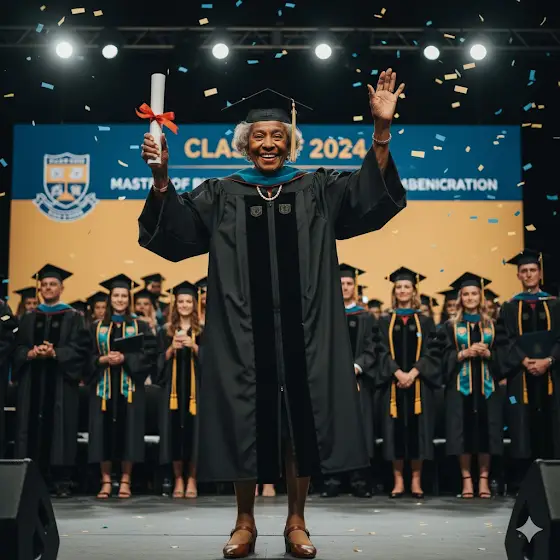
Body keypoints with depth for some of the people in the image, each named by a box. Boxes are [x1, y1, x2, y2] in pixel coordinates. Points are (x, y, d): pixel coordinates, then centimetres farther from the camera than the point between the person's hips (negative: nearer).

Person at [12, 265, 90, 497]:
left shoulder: (73, 317, 7)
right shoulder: (28, 318, 16)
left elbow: (80, 348, -4)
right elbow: (17, 348, 9)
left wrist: (55, 353, -17)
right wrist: (31, 353, -12)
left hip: (61, 380, -3)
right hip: (32, 381, 3)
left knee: (59, 428, -4)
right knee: (32, 428, -1)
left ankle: (61, 481, -2)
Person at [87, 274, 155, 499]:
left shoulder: (140, 326, 7)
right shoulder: (97, 327, 10)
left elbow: (149, 354, -3)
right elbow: (87, 356, 6)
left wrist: (124, 358, -15)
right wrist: (104, 359, -13)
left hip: (129, 387, -1)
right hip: (103, 387, 1)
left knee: (128, 431, -3)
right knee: (105, 432, -1)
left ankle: (125, 481, 3)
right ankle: (106, 481, 3)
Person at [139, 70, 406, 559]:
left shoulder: (317, 191, 9)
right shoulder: (222, 196, 8)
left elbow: (371, 196, -6)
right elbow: (176, 231, -5)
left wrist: (381, 130, -19)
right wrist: (161, 177, -22)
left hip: (302, 334, 0)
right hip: (245, 335, 0)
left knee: (303, 426, 3)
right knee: (245, 426, 4)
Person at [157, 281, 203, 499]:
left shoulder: (202, 331, 8)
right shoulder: (166, 331, 12)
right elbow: (160, 361, 7)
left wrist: (193, 346, -15)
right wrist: (171, 348, -10)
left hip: (195, 386, -1)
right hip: (173, 387, 1)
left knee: (193, 428, -5)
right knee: (174, 429, -2)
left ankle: (191, 479, 1)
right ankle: (178, 480, 4)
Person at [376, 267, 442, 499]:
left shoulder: (425, 322, 9)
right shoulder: (385, 322, 9)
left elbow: (431, 352, 0)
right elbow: (382, 352, 0)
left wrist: (413, 373, -15)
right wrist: (398, 373, -15)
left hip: (418, 382, 0)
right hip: (393, 383, 0)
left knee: (417, 429, -1)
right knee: (395, 430, -1)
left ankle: (416, 481, 4)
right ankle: (398, 480, 4)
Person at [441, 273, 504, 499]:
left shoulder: (491, 325, 12)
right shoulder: (451, 325, 7)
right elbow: (446, 357, 1)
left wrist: (487, 354, -11)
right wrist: (465, 353, -15)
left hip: (486, 385, 1)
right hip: (461, 385, -1)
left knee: (485, 431, -1)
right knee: (464, 431, -4)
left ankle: (483, 479, 5)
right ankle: (466, 480, 2)